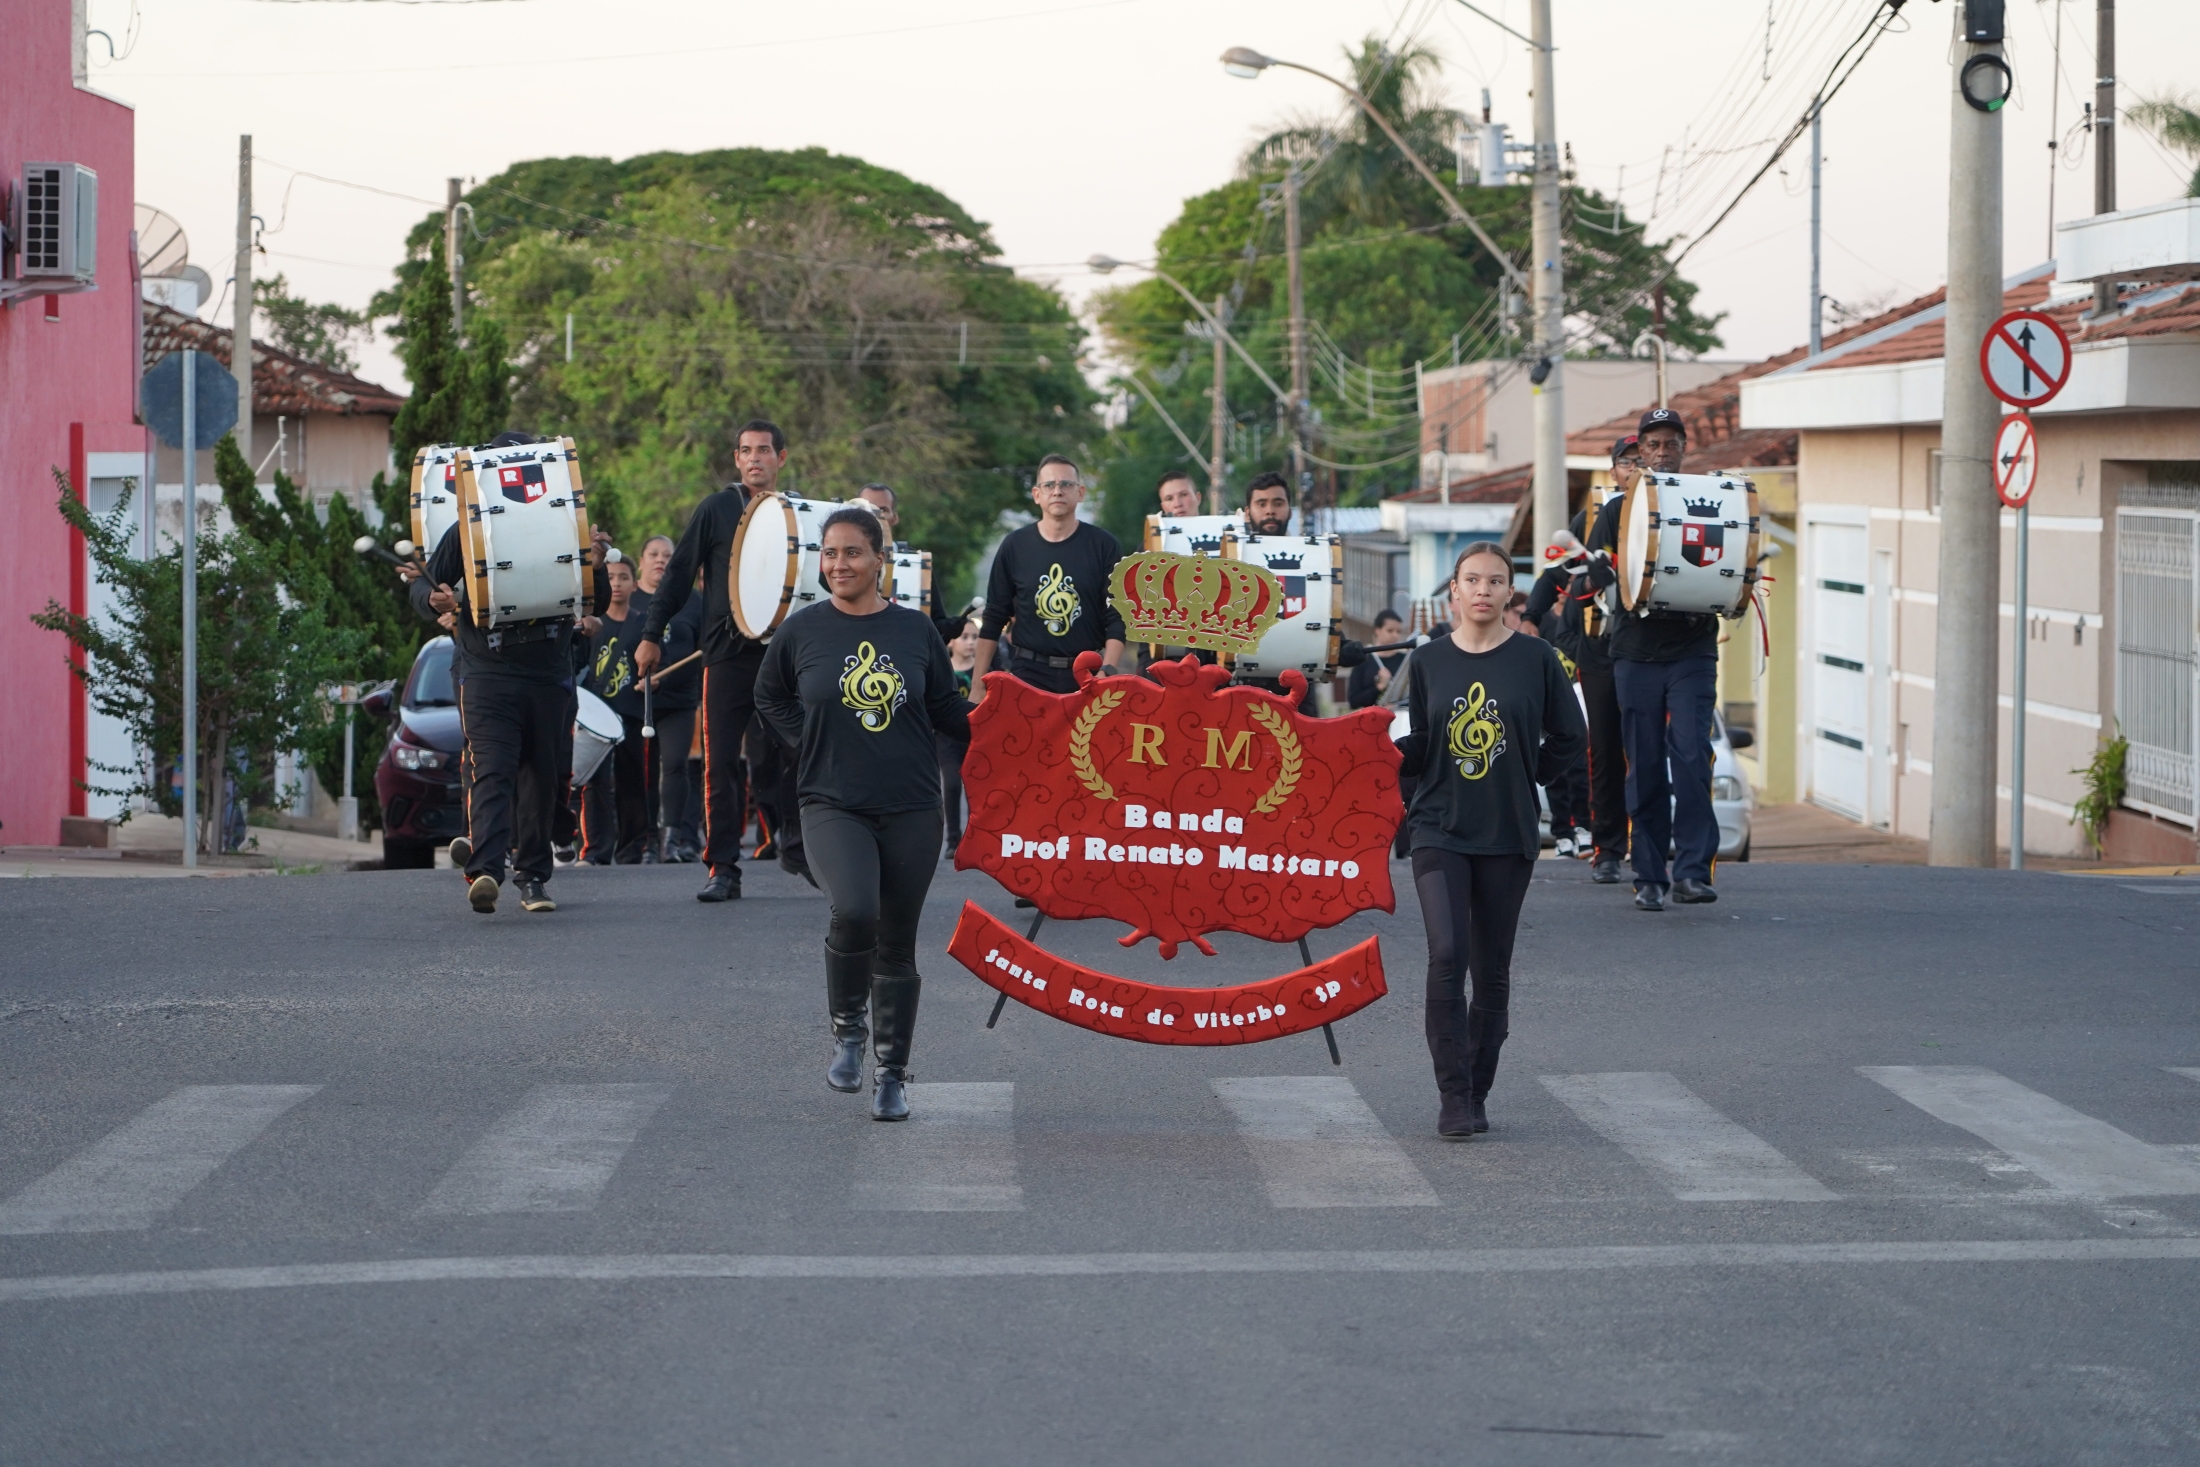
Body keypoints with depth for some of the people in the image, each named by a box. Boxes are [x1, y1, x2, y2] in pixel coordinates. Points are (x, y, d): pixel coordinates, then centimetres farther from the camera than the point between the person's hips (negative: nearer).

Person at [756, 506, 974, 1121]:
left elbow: (946, 707, 14)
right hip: (833, 805, -2)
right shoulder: (802, 631, 0)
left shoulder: (915, 630, 3)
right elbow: (769, 696, 17)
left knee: (897, 943, 5)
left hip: (911, 809, 2)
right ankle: (846, 1027, 0)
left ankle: (891, 1074, 19)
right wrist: (811, 743, 5)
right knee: (854, 911, -26)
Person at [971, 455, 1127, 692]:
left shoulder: (1103, 546, 2)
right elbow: (994, 619, 8)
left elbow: (1117, 618, -1)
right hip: (1029, 674, 1)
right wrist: (978, 684, 4)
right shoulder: (1015, 546, 5)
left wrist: (1107, 672, -15)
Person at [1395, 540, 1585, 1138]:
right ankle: (1454, 1098, -11)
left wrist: (1520, 781, 4)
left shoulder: (1534, 658, 0)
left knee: (1492, 970, 6)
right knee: (1447, 957, -15)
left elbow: (1568, 736, 9)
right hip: (1441, 831, 0)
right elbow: (1417, 749, 10)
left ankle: (1477, 1094, 18)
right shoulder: (1428, 661, 4)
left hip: (1509, 836, 0)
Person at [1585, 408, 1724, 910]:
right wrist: (1626, 577, -16)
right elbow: (1594, 571, 4)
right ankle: (1648, 876, 9)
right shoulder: (1618, 509, 11)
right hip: (1636, 653, 1)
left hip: (1692, 651, -1)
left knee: (1691, 755, -15)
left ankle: (1692, 871, -15)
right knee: (1645, 768, 3)